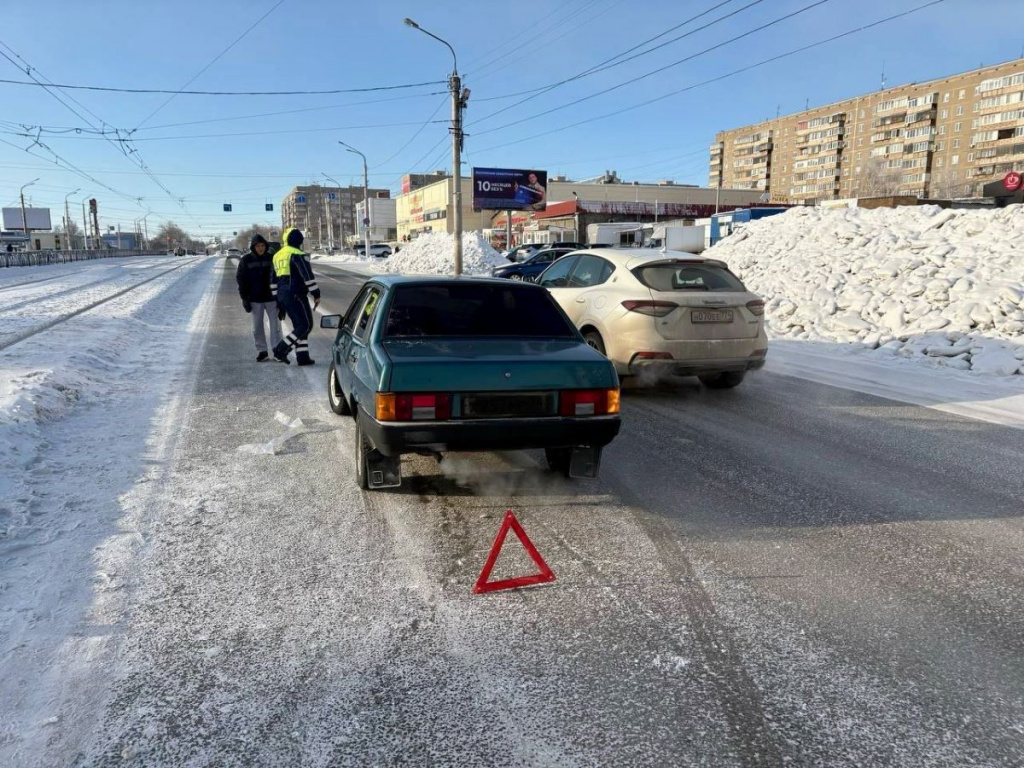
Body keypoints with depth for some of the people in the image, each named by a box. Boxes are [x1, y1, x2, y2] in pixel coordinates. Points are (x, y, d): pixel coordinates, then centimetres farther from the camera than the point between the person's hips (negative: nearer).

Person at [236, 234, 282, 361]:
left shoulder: (271, 258, 1)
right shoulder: (246, 260, -1)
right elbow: (240, 279, 1)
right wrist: (244, 298, -4)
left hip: (271, 297, 0)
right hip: (255, 299, 0)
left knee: (275, 325, -1)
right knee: (257, 327, 5)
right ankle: (262, 351, 14)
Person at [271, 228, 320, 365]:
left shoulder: (277, 256, 17)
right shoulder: (298, 255, -10)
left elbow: (274, 281, 20)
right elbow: (308, 276, -18)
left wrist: (278, 300, 24)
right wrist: (316, 294, -14)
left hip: (282, 294, 9)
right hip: (296, 295, -9)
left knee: (299, 325, 14)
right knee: (306, 325, -5)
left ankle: (302, 357, 11)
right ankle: (281, 349, -12)